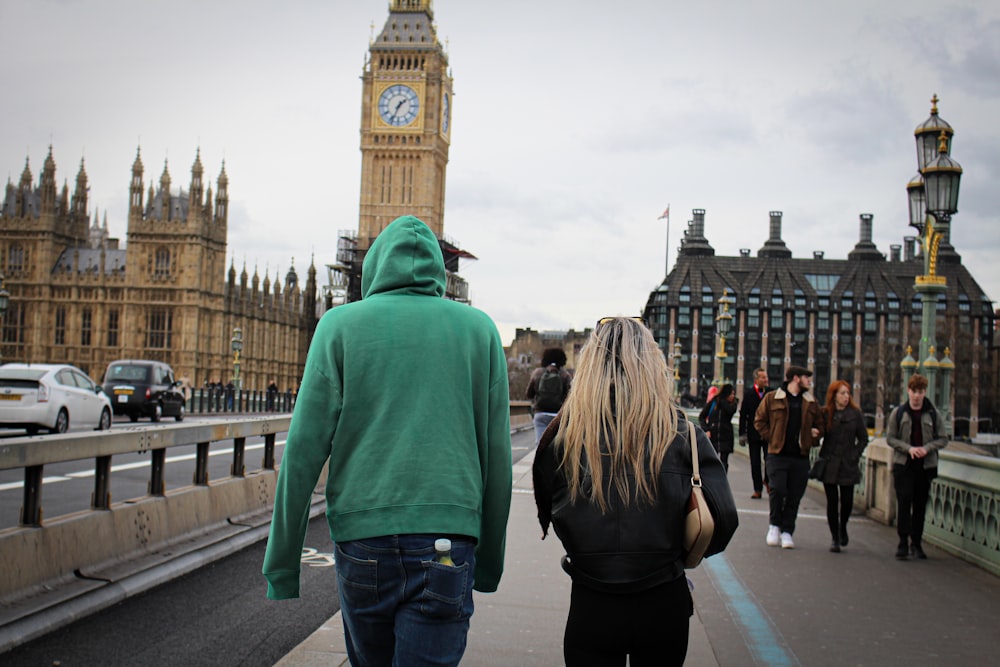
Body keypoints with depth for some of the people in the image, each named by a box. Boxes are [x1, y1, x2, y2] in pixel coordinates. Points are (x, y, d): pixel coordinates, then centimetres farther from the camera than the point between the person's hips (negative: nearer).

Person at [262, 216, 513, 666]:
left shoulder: (341, 325, 4)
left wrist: (281, 566, 4)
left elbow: (304, 449, -2)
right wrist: (490, 561, 17)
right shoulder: (479, 328, 8)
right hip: (447, 542, 0)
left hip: (363, 536, 1)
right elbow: (497, 457, 7)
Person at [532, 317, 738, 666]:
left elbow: (545, 513, 2)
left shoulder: (562, 434, -8)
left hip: (592, 609, -1)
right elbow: (724, 519, -9)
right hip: (665, 606, 1)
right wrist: (680, 552, 9)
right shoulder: (683, 435, -8)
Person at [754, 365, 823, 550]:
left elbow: (819, 425, 22)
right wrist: (771, 438, -3)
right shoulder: (772, 398, 1)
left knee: (795, 496, 2)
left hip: (801, 457, 3)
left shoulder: (811, 403, 13)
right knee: (778, 490, -13)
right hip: (778, 455, -3)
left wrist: (810, 441, 8)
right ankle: (775, 525, 10)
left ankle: (787, 532, 13)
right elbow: (759, 421, 5)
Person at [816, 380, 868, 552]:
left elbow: (863, 439, 6)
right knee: (832, 501, 2)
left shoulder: (855, 414, 1)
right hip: (829, 464, 0)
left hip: (848, 465, 0)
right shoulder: (824, 413, 0)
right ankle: (834, 538, 14)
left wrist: (855, 455, -3)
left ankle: (842, 527, 28)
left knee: (847, 500, -3)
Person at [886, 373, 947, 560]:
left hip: (926, 465, 2)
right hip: (903, 464, -1)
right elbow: (890, 438, 2)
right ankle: (903, 542, -6)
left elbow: (943, 439, 5)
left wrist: (927, 448, -13)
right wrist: (908, 448, -14)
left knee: (920, 504, 7)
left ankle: (916, 543, 18)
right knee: (904, 501, -10)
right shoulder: (898, 413, 2)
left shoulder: (933, 414, 3)